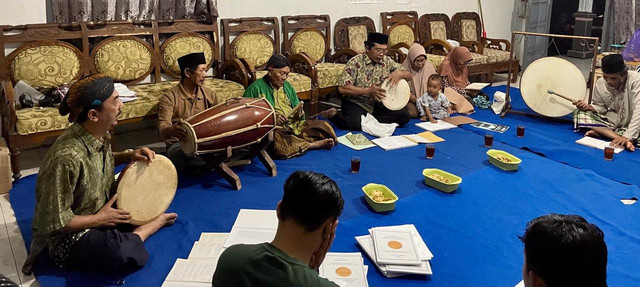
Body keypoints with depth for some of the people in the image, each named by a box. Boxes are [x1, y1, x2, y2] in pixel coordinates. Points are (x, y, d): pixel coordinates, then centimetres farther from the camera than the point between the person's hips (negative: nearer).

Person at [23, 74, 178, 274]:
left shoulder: (100, 135, -8)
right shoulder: (66, 158, -32)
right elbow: (54, 222, -26)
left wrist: (129, 156, -2)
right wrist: (100, 219, -17)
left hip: (101, 208, 8)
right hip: (69, 236, -8)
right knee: (127, 253, -33)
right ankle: (153, 224, -6)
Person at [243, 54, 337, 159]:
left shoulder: (287, 86, 22)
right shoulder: (255, 88, 0)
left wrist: (299, 114, 2)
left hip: (295, 124, 5)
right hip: (273, 128, -5)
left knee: (324, 126, -11)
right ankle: (312, 144, -24)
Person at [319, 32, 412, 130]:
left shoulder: (387, 61, 3)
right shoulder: (355, 62, -11)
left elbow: (409, 76, 10)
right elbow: (342, 88, -18)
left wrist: (399, 73, -15)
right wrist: (368, 91, -25)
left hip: (378, 104, 5)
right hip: (357, 103, -5)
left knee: (404, 116, -14)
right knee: (355, 124, -34)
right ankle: (332, 114, -2)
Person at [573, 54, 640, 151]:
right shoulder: (600, 83, -10)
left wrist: (628, 136, -38)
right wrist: (588, 107, -20)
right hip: (611, 121, 5)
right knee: (580, 113, -17)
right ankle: (619, 137, -26)